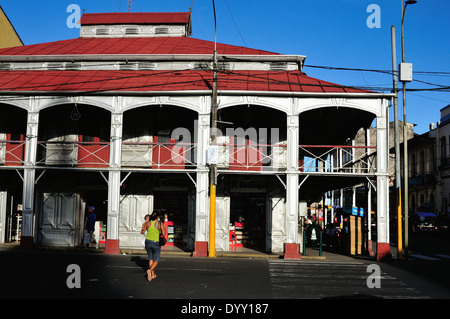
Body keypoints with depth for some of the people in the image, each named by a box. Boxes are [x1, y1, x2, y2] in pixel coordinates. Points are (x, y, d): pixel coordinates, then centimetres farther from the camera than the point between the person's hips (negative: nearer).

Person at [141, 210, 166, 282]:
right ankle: (150, 270, -20)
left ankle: (153, 274, 20)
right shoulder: (160, 223, -10)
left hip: (148, 242, 3)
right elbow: (164, 233, -11)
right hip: (156, 243, -3)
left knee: (150, 259, 21)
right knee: (156, 261, 8)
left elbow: (142, 232, 4)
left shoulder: (147, 223, -3)